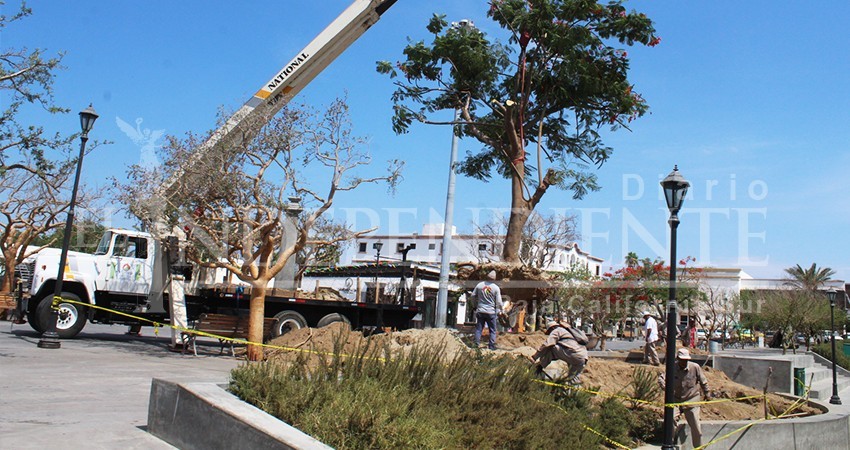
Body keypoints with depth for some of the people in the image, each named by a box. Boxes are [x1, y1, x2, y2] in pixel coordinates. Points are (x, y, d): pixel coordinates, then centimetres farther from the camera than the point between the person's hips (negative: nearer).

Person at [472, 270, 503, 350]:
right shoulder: (496, 288, -10)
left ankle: (477, 344, 9)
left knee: (478, 329, 10)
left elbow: (473, 295, 5)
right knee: (492, 330, 8)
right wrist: (501, 310, 8)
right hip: (491, 312, -2)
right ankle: (492, 346, 7)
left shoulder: (480, 285, -4)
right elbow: (499, 302, -8)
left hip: (480, 311, 2)